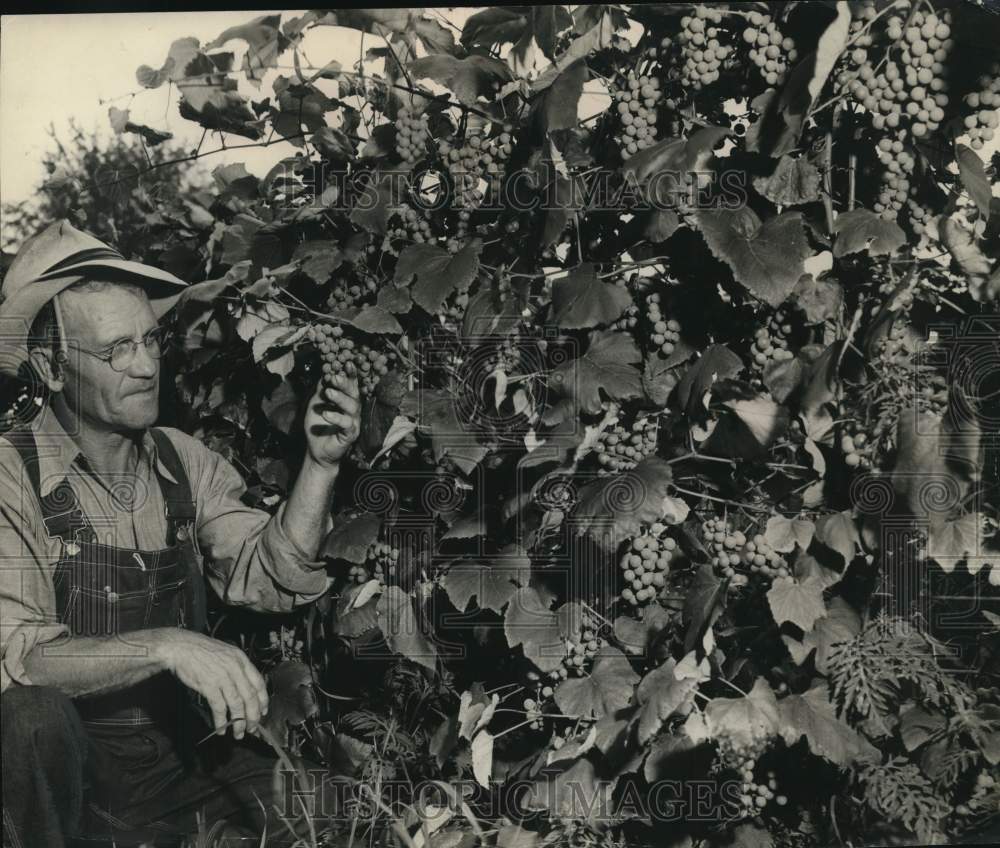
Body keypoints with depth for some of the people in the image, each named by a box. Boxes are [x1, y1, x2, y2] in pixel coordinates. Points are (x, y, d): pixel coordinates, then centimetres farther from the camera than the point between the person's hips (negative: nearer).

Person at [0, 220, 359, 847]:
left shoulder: (185, 462, 2)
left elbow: (268, 580, -7)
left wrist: (321, 466, -20)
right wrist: (165, 646, -37)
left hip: (179, 748, 4)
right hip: (65, 762, -4)